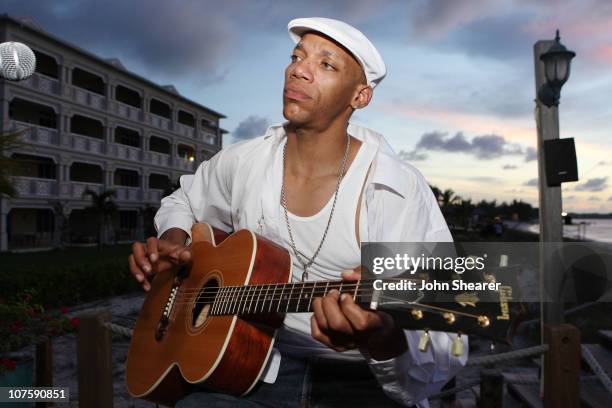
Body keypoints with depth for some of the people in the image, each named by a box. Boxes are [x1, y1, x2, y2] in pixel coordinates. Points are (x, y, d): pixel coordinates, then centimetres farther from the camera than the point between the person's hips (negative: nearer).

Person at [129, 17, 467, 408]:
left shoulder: (400, 190, -16)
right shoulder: (243, 162, -1)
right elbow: (183, 201, 21)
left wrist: (383, 340, -40)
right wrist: (171, 242, 0)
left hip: (357, 377, -1)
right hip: (255, 365, 2)